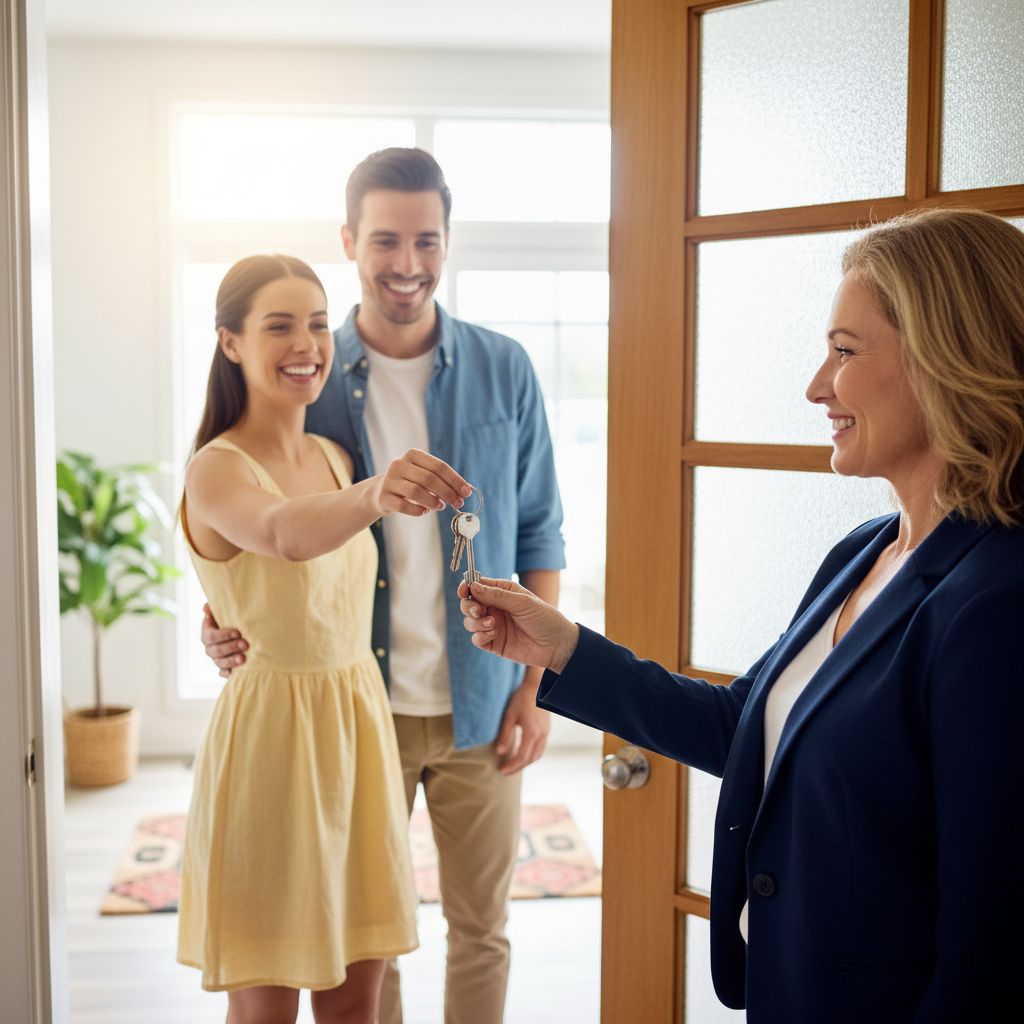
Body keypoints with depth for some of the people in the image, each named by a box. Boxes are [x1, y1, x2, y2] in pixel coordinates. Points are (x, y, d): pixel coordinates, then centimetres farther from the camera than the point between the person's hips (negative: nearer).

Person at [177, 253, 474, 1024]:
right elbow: (284, 534, -39)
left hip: (360, 721, 7)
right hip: (272, 731, -6)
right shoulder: (217, 470, -14)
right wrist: (374, 494, -59)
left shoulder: (336, 458, 9)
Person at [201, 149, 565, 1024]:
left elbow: (538, 533, 3)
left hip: (480, 704, 1)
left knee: (481, 926, 14)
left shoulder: (503, 370, -1)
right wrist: (229, 623, -15)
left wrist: (536, 686, -2)